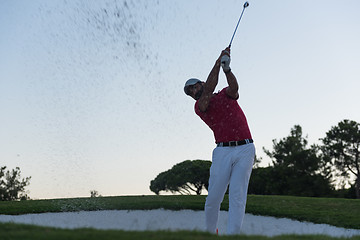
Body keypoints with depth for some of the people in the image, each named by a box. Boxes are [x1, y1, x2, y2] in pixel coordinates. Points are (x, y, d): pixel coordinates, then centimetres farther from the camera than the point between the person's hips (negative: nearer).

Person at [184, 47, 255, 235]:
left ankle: (232, 235, -10)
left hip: (245, 150, 0)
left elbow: (234, 87, -10)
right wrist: (218, 63, -17)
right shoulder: (199, 107, 8)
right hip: (223, 152, 0)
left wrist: (227, 69, -29)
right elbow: (209, 89, -11)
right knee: (214, 196, -4)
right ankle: (210, 232, 17)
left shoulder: (226, 94, 14)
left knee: (237, 194, -10)